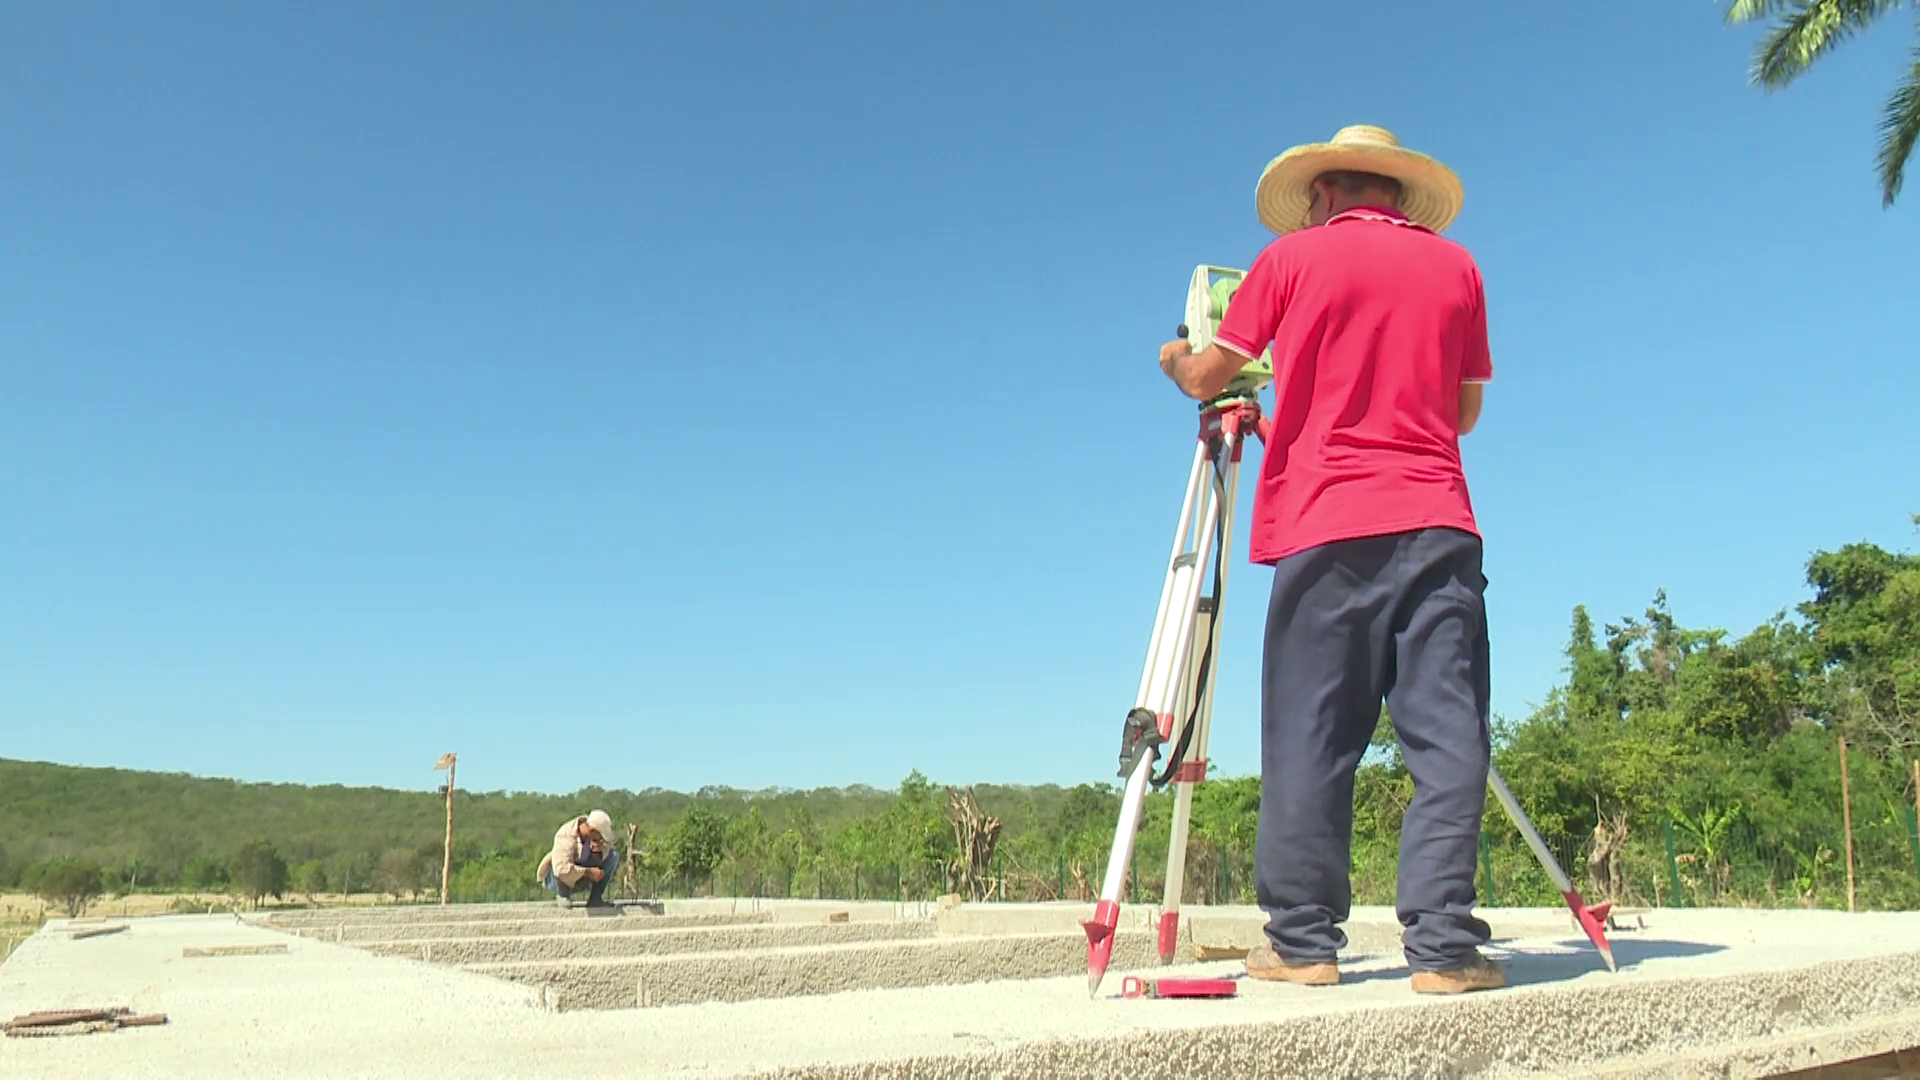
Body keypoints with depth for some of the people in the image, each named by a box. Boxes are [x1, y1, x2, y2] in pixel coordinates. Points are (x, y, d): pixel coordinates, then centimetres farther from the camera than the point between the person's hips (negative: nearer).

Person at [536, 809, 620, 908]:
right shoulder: (565, 836, -32)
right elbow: (562, 869, -44)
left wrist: (600, 852, -33)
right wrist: (588, 872, -39)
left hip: (581, 879, 6)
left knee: (614, 854, -12)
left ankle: (595, 898, -9)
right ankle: (563, 896, -11)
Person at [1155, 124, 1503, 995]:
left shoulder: (1293, 255, 8)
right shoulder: (1455, 266, 15)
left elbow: (1206, 377, 13)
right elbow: (1466, 410, 20)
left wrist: (1176, 360, 35)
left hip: (1325, 528, -1)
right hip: (1438, 524, 2)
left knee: (1308, 740, 3)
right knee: (1447, 735, 0)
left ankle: (1303, 939, 6)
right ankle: (1443, 944, -4)